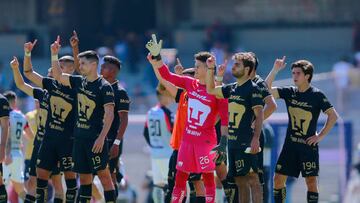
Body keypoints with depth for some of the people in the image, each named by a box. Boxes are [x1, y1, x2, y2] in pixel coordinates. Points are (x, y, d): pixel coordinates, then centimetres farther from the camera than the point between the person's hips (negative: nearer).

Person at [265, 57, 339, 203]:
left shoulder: (317, 95, -8)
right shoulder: (289, 92, 5)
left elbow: (333, 115, -8)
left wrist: (321, 136, -9)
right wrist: (275, 70, -11)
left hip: (308, 145, -5)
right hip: (290, 144, 5)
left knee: (311, 181, -6)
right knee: (278, 178, 2)